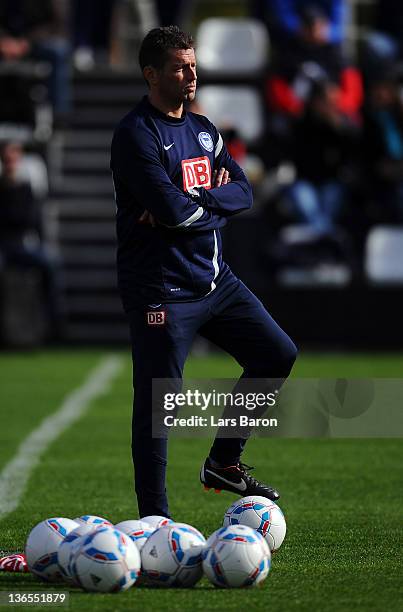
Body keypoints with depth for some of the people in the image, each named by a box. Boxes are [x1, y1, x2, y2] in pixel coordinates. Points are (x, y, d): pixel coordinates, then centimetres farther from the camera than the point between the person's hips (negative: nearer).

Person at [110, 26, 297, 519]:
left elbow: (243, 192, 5)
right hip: (162, 289, -8)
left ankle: (224, 463, 20)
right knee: (156, 405, -6)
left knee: (277, 354, 10)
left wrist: (192, 202, -12)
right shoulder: (136, 135, -12)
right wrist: (215, 204, -5)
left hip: (214, 281, 8)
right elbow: (172, 210, -23)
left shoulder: (202, 130, 14)